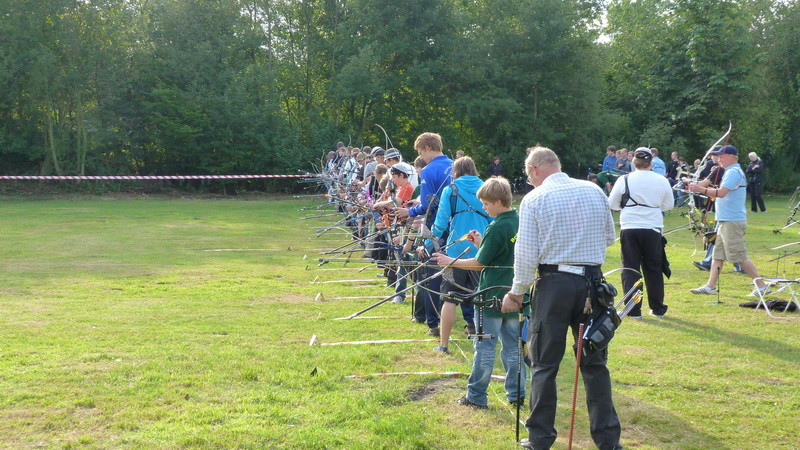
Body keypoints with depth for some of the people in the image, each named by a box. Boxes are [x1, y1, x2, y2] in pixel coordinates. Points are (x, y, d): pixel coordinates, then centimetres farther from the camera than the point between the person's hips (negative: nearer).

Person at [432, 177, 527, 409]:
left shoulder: (496, 228, -17)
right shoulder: (519, 223, 7)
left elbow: (480, 263, -12)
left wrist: (450, 261, -3)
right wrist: (481, 243, 11)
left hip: (493, 296, -8)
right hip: (513, 295, 8)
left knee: (485, 347, 0)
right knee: (512, 346, 13)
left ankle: (476, 396, 6)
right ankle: (516, 394, 16)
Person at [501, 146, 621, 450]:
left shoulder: (534, 199, -7)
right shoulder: (595, 191, 4)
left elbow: (526, 254, -10)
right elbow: (609, 237, 16)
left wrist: (516, 293, 1)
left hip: (553, 284, -3)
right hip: (593, 281, 3)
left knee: (544, 366, 7)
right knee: (595, 363, 12)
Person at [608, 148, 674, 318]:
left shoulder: (624, 180, -5)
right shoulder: (661, 181, 0)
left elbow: (612, 204, 4)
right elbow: (669, 205, 11)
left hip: (629, 229, -1)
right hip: (653, 229, 2)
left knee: (630, 268, 6)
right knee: (653, 269, 13)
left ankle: (634, 310, 3)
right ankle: (657, 308, 20)